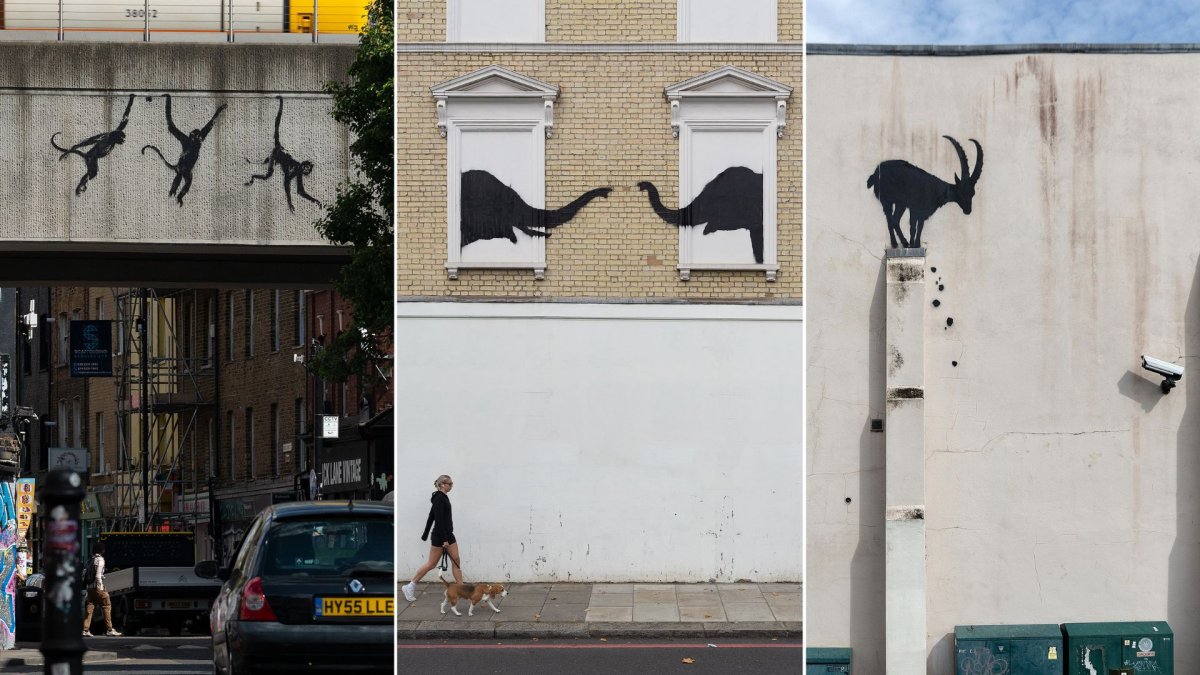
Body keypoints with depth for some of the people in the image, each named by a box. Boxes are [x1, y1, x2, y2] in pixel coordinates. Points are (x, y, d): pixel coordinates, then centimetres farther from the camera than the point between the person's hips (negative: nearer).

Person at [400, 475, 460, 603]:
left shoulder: (443, 498, 10)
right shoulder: (439, 499, -18)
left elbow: (431, 517, 17)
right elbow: (438, 520, -24)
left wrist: (426, 534, 22)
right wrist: (444, 540, -24)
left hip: (448, 534, 9)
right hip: (439, 536, -9)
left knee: (456, 561, 5)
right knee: (431, 563, -1)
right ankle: (410, 587, 8)